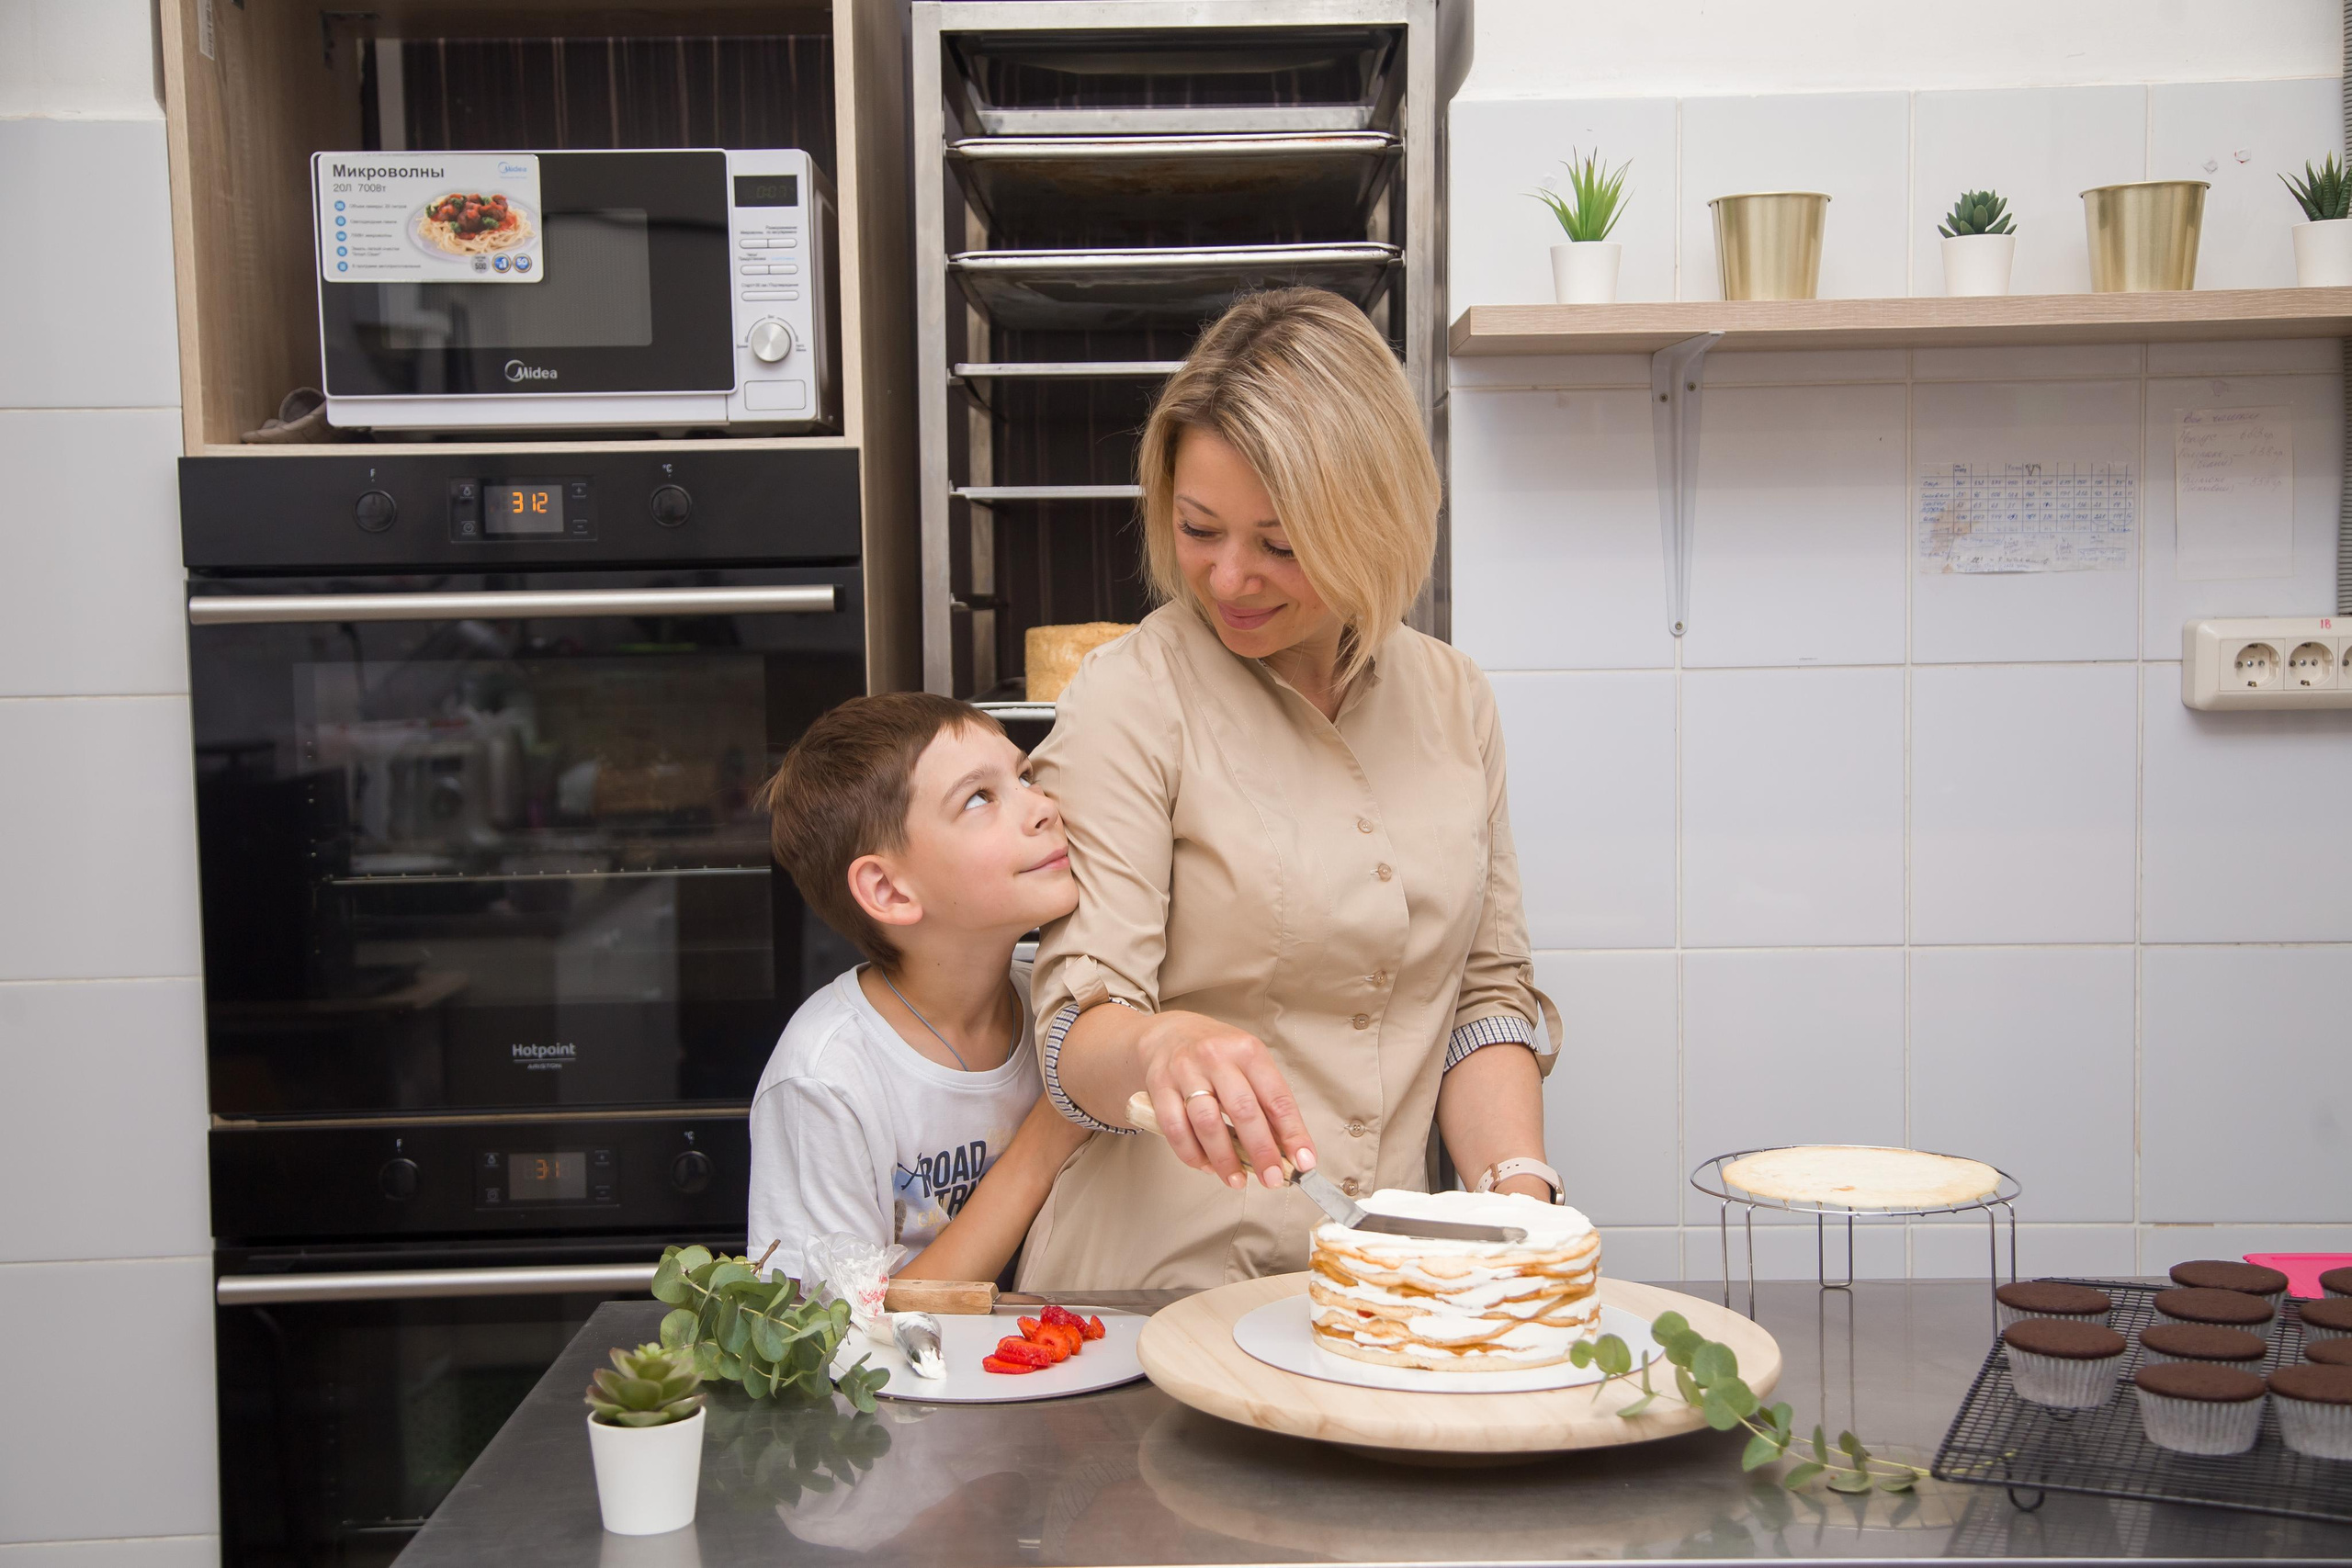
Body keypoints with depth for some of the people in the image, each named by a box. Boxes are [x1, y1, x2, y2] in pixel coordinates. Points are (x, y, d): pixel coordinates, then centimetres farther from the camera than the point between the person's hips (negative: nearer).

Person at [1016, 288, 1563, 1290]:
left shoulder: (1453, 700, 9)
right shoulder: (1130, 701, -6)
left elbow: (1489, 988, 13)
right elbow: (1077, 1035, -10)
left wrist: (1518, 1193, -4)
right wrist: (1162, 1044, -33)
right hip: (1165, 1276, -3)